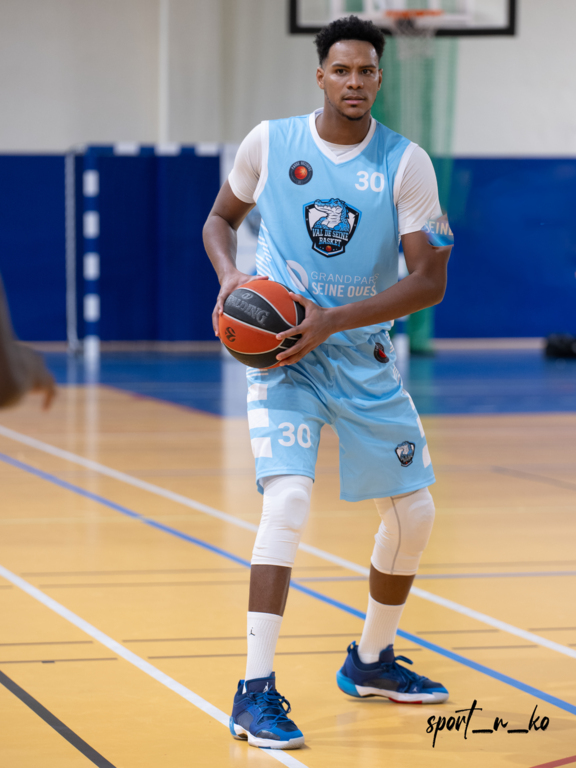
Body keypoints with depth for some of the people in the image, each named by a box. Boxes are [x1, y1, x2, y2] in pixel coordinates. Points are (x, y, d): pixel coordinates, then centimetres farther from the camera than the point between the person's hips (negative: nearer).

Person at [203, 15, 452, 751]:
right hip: (280, 355, -3)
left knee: (413, 512, 8)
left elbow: (430, 280, -12)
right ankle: (255, 693, -19)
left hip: (364, 357, 3)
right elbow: (219, 219, 9)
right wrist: (229, 276, -13)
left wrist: (332, 321, -22)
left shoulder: (406, 162, -9)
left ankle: (370, 661, 31)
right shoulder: (269, 142, -7)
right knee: (288, 500, -22)